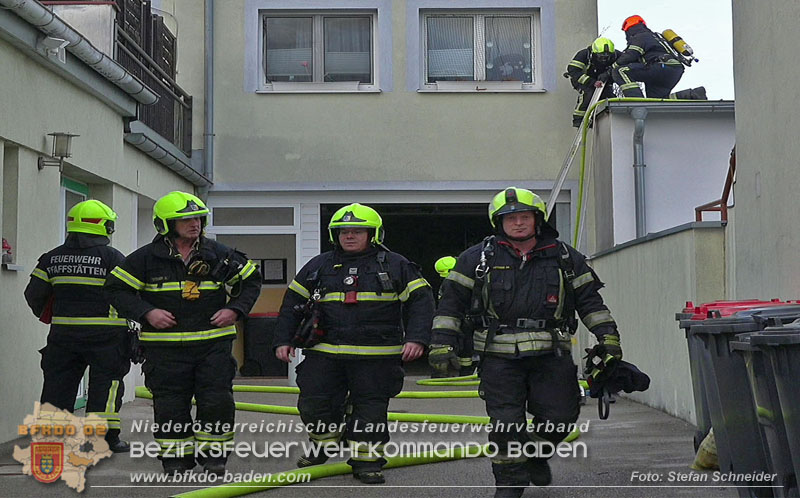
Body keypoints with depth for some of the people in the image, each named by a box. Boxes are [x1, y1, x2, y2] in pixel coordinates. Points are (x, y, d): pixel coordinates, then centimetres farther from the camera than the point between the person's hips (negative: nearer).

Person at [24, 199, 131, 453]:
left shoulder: (52, 258, 8)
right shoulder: (112, 257, -7)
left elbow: (34, 294, 10)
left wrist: (44, 314, 28)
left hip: (63, 333, 4)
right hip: (105, 334, -4)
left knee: (58, 383, 11)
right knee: (105, 384, 3)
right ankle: (107, 437, 3)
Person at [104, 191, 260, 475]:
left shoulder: (219, 255, 4)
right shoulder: (146, 258, -2)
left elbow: (251, 280, 15)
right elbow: (116, 288, 2)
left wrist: (234, 309, 0)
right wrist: (146, 313, -10)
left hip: (213, 343, 1)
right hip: (165, 347, -1)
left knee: (217, 403, -1)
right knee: (170, 407, 3)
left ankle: (213, 455, 15)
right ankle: (177, 458, 18)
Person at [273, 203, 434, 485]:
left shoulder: (395, 266, 3)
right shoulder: (318, 266, 11)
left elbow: (420, 300, 0)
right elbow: (292, 303, 16)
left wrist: (416, 338, -12)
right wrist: (284, 340, 9)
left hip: (376, 357, -2)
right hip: (324, 353, 3)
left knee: (370, 408, 0)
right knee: (314, 403, 3)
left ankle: (366, 462, 13)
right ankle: (324, 445, 28)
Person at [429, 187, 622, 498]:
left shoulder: (565, 258, 9)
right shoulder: (478, 258, 3)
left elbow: (589, 300, 14)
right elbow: (452, 301, 3)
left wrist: (607, 334, 5)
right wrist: (442, 342, -4)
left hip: (552, 354, 2)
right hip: (500, 356, -2)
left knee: (559, 417, 2)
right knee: (505, 422, -3)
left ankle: (536, 454, 33)